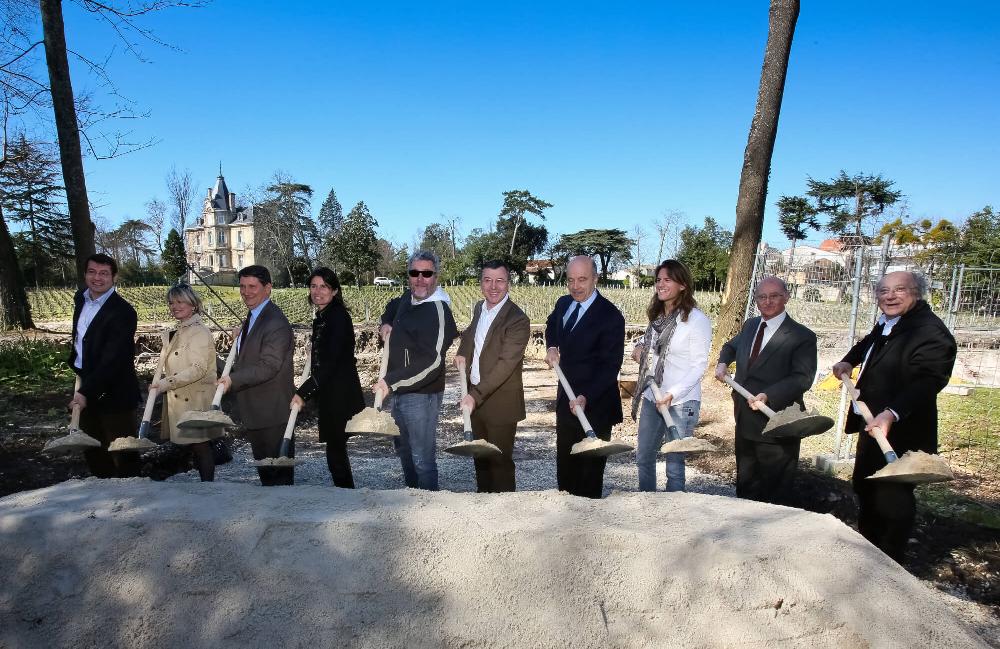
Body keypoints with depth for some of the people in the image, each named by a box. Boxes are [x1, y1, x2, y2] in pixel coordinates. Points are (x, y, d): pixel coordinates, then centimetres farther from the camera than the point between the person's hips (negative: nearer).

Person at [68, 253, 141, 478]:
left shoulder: (122, 311, -20)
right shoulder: (81, 299, 5)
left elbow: (112, 359, -24)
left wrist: (86, 391, -27)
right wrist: (76, 365, 15)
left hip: (113, 391, -8)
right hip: (86, 384, 8)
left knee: (121, 450, 1)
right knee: (90, 446, 19)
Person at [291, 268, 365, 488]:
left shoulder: (339, 317, -14)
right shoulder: (320, 318, 14)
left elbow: (331, 362, -21)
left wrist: (303, 392, -23)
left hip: (341, 395, -9)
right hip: (329, 394, 9)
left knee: (335, 451, -5)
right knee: (336, 450, 14)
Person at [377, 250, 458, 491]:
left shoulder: (439, 311, -20)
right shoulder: (408, 298, 7)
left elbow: (432, 362, -27)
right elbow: (392, 307, 33)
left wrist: (391, 381, -27)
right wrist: (386, 323, 11)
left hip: (421, 393, -10)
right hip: (398, 390, 10)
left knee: (422, 458, -7)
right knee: (403, 448, 24)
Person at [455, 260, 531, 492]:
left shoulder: (517, 320, -19)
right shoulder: (479, 308, 6)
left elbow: (505, 364, -25)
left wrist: (476, 395, -30)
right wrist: (462, 351, 10)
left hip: (501, 402, -7)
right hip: (475, 396, 8)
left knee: (500, 461, 4)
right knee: (480, 456, 21)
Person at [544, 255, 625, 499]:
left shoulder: (611, 316, -20)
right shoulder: (563, 303, 2)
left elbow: (610, 366, -21)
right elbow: (551, 324, 25)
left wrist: (586, 398, -32)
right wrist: (551, 347, 5)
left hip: (594, 404, -7)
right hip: (566, 397, 7)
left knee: (590, 467, 7)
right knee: (564, 463, 21)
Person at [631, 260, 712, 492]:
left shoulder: (697, 320, -13)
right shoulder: (657, 315, 10)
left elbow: (699, 366, -13)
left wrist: (672, 394, -22)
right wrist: (639, 347, 4)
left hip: (680, 403, -7)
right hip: (651, 397, 7)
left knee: (674, 466, 3)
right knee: (643, 457, 16)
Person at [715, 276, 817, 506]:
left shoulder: (802, 337, -12)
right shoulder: (750, 325, 9)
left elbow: (802, 378, -21)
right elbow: (731, 346, 30)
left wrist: (768, 395, -32)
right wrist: (723, 363, 11)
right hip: (745, 424, 7)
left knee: (776, 495, 5)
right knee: (745, 487, 20)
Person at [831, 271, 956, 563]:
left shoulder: (931, 332, -22)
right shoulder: (887, 323, 8)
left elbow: (926, 382, -33)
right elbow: (869, 343, 30)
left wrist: (892, 413, -44)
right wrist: (849, 361, 13)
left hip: (899, 433, -11)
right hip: (873, 425, 11)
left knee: (891, 499, 0)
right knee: (865, 489, 23)